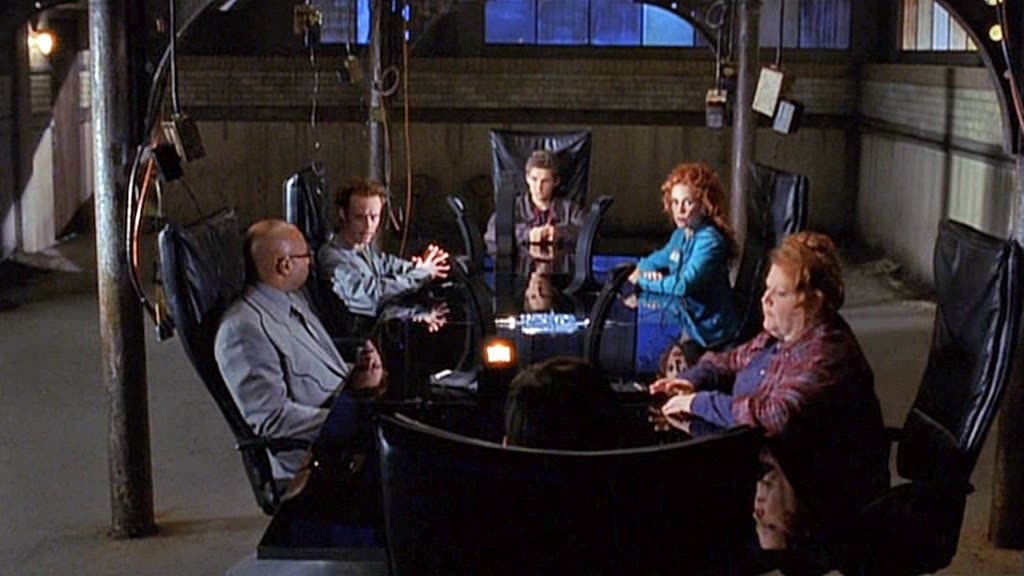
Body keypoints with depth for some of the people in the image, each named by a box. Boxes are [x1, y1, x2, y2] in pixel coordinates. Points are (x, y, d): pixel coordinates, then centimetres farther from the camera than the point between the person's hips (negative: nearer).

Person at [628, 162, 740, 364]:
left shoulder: (710, 241, -20)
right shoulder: (681, 235, 8)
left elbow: (683, 284, -29)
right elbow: (658, 258, 25)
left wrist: (643, 280, -15)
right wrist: (643, 270, -1)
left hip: (708, 331, -8)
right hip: (688, 320, 8)